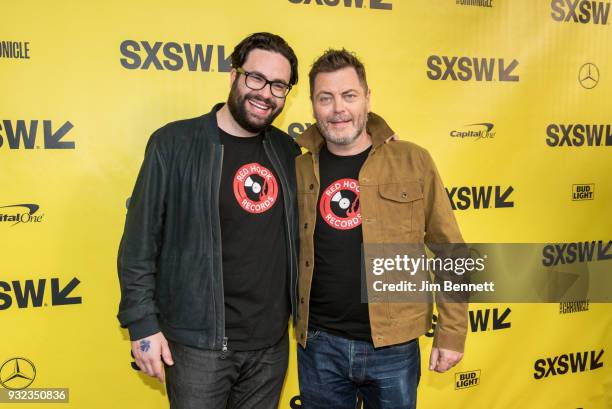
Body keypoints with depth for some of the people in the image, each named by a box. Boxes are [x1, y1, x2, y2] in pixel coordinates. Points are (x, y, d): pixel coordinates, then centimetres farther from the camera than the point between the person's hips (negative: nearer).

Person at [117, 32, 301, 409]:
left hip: (272, 342, 5)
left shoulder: (287, 150, 4)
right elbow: (140, 242, -8)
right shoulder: (173, 143, -10)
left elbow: (298, 232, 13)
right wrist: (143, 323, -11)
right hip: (199, 342, -4)